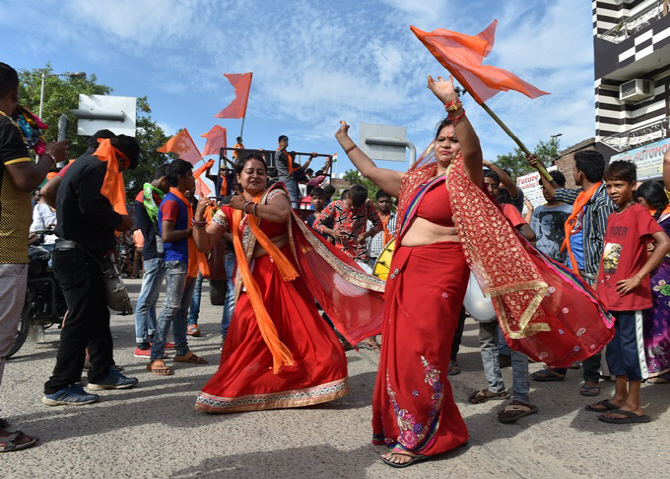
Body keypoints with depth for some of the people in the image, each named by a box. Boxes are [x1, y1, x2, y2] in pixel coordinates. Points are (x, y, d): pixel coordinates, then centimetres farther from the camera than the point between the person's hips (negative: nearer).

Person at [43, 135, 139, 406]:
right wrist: (119, 221, -10)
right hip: (79, 256, -11)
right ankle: (59, 388, 0)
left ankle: (102, 373, 25)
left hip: (81, 253, 11)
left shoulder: (84, 164, 20)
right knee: (82, 319, -7)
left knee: (98, 315, 15)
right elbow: (92, 206, -27)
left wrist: (106, 240, 15)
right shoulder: (98, 167, -13)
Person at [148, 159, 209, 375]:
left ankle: (182, 351, 21)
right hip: (176, 261, -9)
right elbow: (166, 235, -19)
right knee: (171, 307, -10)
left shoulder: (184, 201, 19)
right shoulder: (171, 202, -10)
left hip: (190, 260, 9)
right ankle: (156, 358, -6)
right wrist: (191, 230, -12)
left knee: (183, 308, 13)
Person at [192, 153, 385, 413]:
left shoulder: (274, 194, 1)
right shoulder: (228, 211, 10)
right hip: (255, 279, 2)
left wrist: (247, 206, -22)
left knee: (301, 327, -1)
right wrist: (199, 216, -11)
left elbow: (283, 213, -24)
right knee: (250, 333, 0)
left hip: (285, 274, -2)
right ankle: (232, 389, 18)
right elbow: (204, 244, 3)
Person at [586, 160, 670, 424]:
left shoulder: (639, 212, -11)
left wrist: (638, 277, -22)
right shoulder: (612, 216, 13)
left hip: (630, 296, -8)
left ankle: (634, 406, 11)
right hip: (609, 296, 8)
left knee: (630, 347, 0)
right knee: (614, 347, 15)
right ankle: (620, 397, 28)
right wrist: (599, 284, 14)